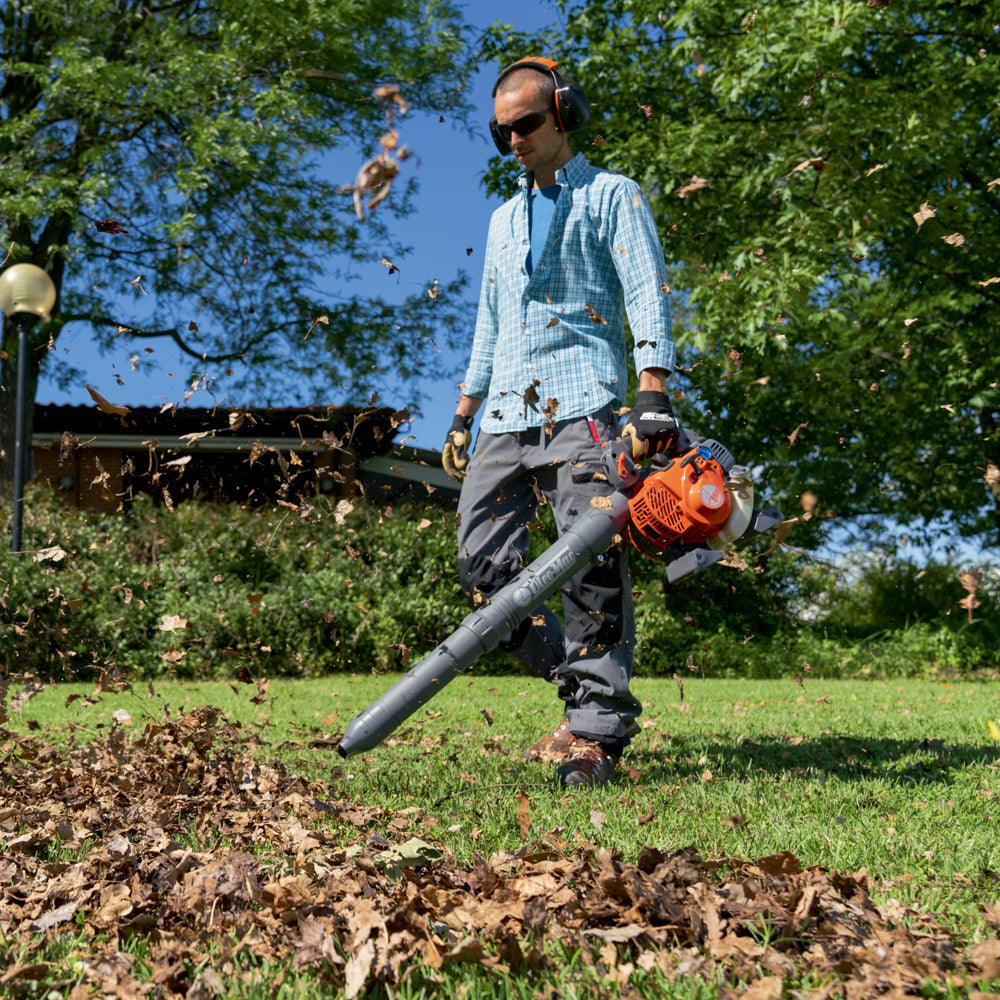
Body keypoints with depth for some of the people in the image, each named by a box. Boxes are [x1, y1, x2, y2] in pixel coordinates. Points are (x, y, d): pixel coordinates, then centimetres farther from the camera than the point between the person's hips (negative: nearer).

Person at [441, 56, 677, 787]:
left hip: (583, 399, -6)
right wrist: (463, 418, 23)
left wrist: (654, 394, -18)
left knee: (592, 560, -14)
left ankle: (598, 729, -11)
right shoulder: (504, 219, 27)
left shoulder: (611, 195, 8)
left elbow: (648, 296, -4)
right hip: (508, 411, 7)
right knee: (481, 561, -2)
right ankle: (584, 682, 9)